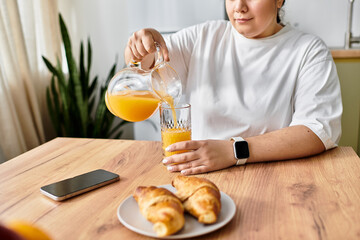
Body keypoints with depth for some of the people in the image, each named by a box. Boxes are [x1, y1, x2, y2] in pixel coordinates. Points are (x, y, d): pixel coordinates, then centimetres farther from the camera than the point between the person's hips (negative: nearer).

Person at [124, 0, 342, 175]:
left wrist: (234, 150, -28)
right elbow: (147, 65, 12)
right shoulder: (204, 37, 6)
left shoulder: (310, 51, -3)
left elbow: (320, 131, -17)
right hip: (198, 174, 0)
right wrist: (142, 44, -13)